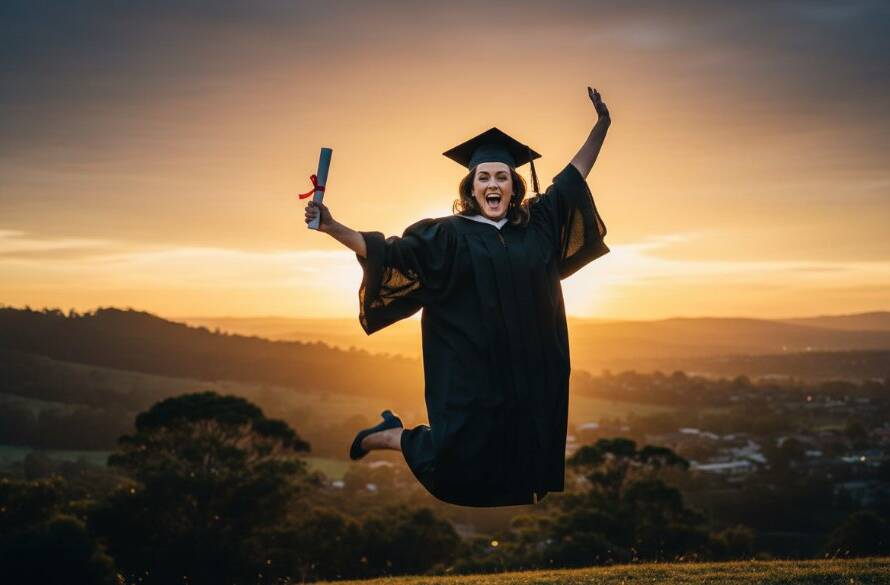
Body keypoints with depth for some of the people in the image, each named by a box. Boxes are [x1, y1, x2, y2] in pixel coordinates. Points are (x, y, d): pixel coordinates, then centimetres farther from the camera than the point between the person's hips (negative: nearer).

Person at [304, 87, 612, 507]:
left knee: (513, 462, 7)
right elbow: (388, 253, -13)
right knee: (458, 469, 1)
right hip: (469, 377, -4)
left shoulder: (536, 224, 6)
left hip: (524, 375, 4)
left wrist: (602, 125, 14)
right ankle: (388, 436, 25)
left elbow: (574, 177, 17)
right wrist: (333, 229, -25)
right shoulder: (448, 235, -6)